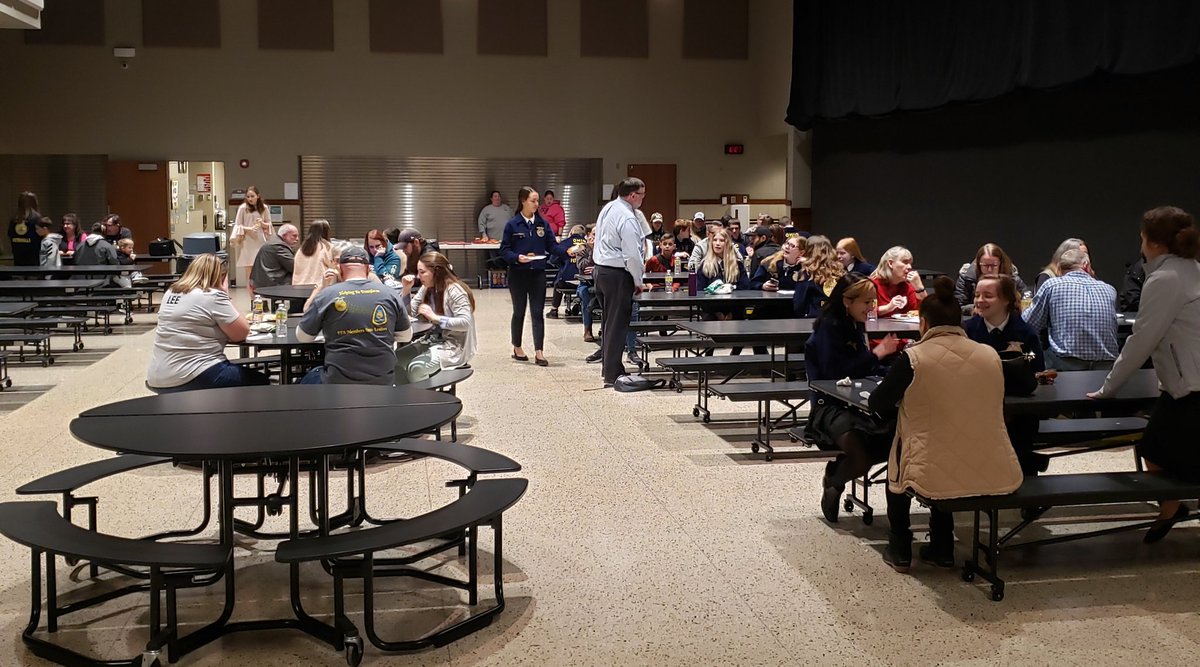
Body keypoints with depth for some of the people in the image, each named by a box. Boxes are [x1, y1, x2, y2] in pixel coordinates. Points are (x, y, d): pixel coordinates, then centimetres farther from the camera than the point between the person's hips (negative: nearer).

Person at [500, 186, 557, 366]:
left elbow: (552, 246, 3)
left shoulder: (542, 223, 3)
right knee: (519, 312, 10)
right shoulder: (512, 224, -5)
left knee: (537, 313, -3)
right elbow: (504, 250, -5)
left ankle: (539, 353, -5)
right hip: (518, 274, -2)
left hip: (538, 274, 2)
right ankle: (517, 348, 26)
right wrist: (518, 257, -23)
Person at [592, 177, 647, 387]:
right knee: (617, 323, -4)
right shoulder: (627, 218, -19)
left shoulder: (607, 209, 10)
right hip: (617, 275, -9)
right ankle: (612, 375, -1)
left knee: (608, 321, 17)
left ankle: (608, 367, 26)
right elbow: (632, 254, -21)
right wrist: (638, 281, -8)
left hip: (600, 269, 10)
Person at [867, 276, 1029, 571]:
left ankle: (899, 550, 32)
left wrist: (906, 395, 19)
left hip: (936, 480, -4)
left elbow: (877, 404, -1)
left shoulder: (913, 357, -9)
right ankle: (942, 548, 38)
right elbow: (1027, 384, 21)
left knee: (896, 454, 30)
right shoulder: (990, 355, 3)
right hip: (998, 479, 4)